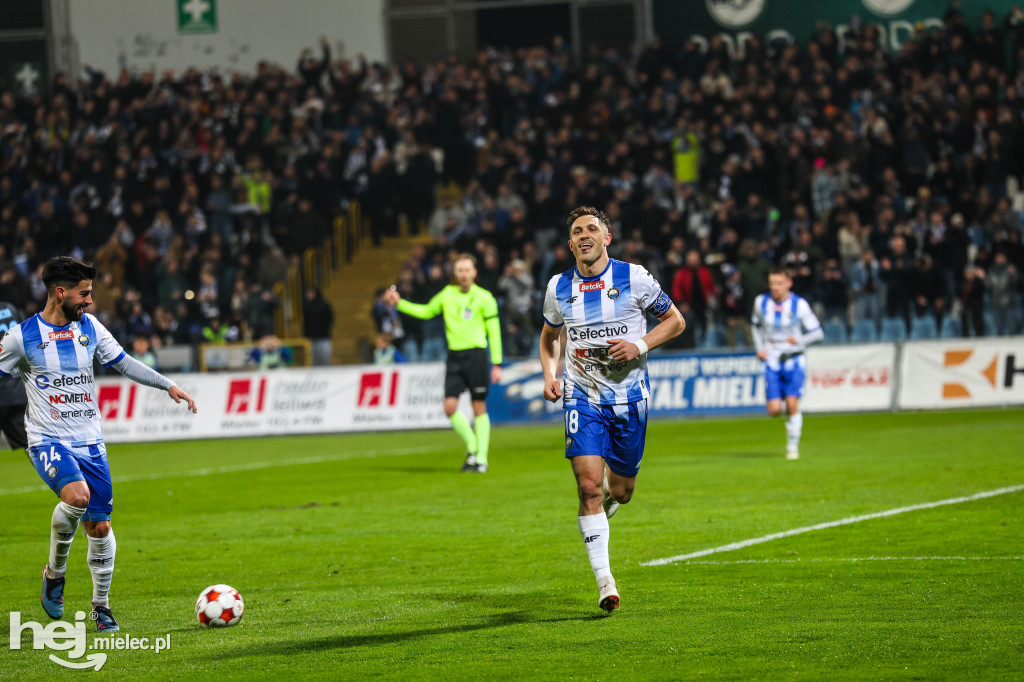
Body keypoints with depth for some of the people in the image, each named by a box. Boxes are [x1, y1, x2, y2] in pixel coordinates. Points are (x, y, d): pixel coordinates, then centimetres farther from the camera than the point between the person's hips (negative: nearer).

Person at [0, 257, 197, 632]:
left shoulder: (89, 327, 6)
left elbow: (124, 363, 15)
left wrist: (168, 385, 10)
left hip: (89, 442, 4)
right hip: (48, 441, -4)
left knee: (100, 525, 2)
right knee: (76, 495, -30)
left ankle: (101, 605, 19)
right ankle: (54, 571, -6)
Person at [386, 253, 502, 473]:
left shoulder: (484, 298, -2)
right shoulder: (447, 294, 10)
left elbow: (494, 332, -1)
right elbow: (426, 311, 24)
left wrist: (496, 364, -5)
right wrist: (399, 303, 14)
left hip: (476, 354, -4)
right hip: (454, 356, 4)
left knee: (479, 407, -2)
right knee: (450, 407, -6)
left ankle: (481, 458, 6)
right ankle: (471, 445, 15)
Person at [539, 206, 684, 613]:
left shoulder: (634, 278, -6)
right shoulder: (559, 288, 2)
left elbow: (674, 321, 3)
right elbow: (549, 336, 19)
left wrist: (639, 345, -14)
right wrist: (549, 375, 1)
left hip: (629, 398, 0)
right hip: (582, 398, 0)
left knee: (620, 492, 6)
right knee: (589, 485, -15)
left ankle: (595, 518, 45)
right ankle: (604, 582, -12)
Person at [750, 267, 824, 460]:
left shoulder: (799, 305, -10)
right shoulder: (761, 302, -1)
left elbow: (817, 333, -3)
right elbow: (756, 325, 19)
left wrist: (799, 340, -19)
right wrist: (759, 348, 6)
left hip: (793, 360, -2)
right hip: (772, 361, 2)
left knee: (792, 405, -11)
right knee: (774, 410, -6)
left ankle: (793, 446, 6)